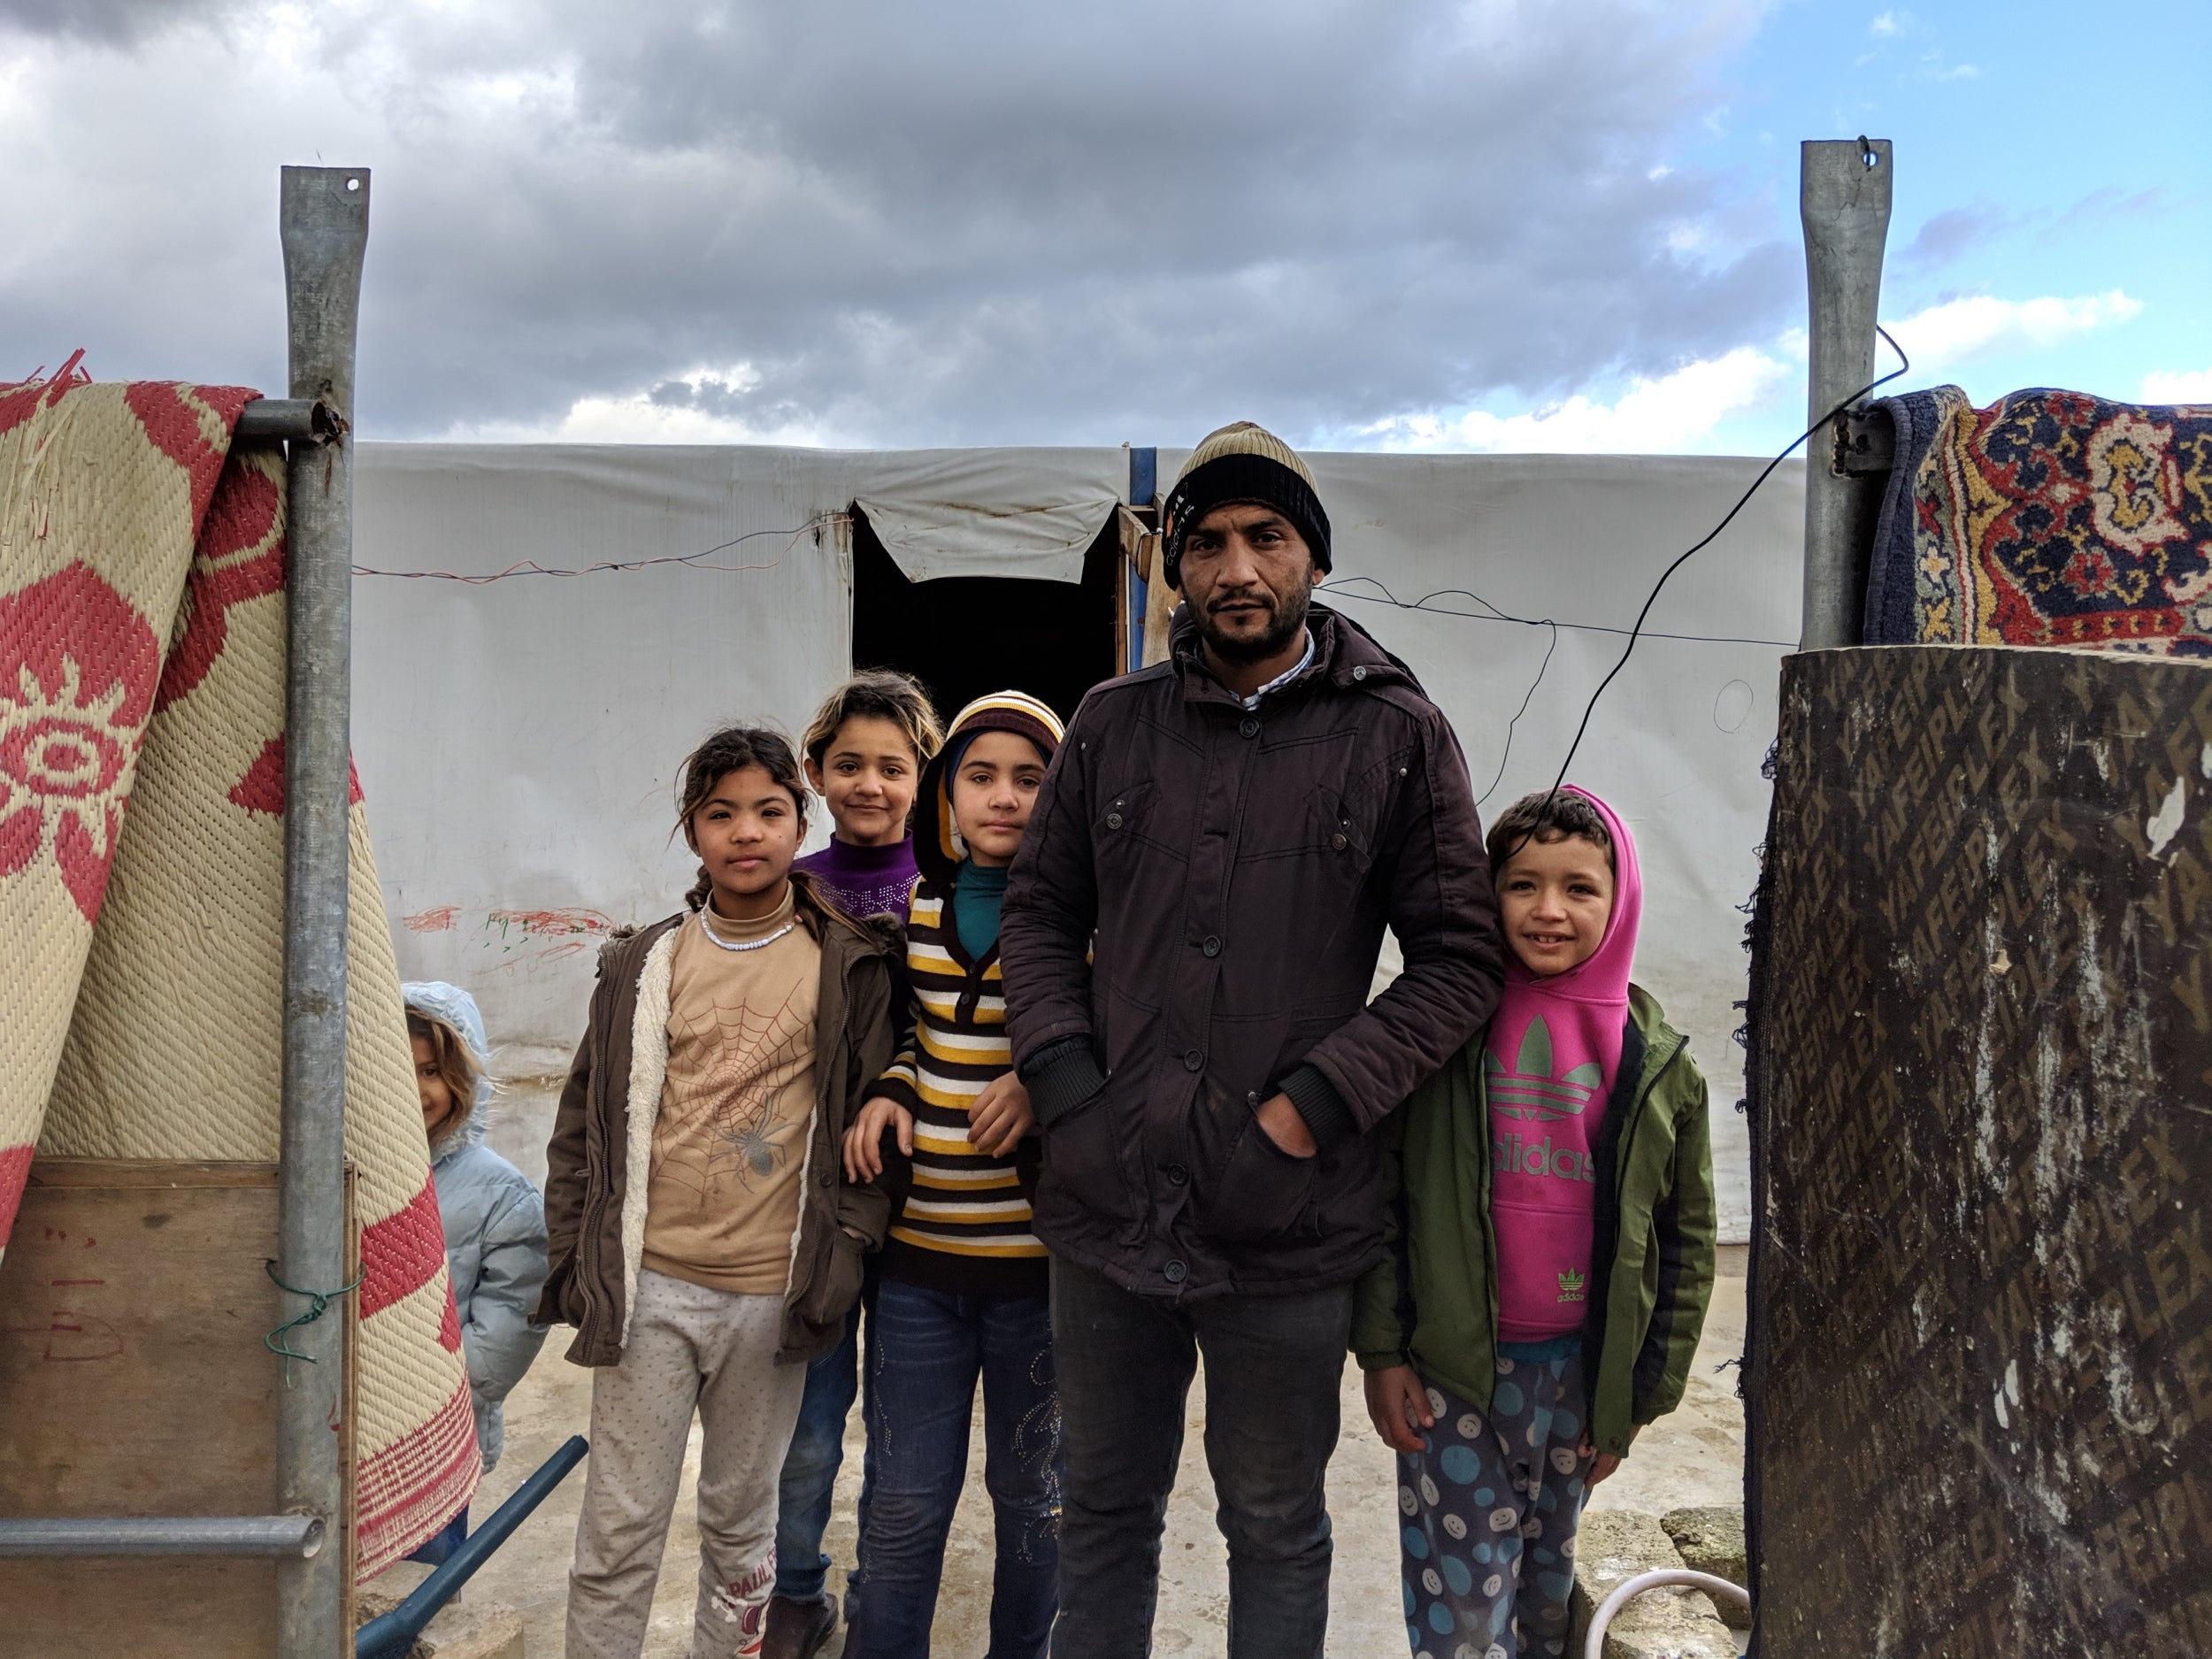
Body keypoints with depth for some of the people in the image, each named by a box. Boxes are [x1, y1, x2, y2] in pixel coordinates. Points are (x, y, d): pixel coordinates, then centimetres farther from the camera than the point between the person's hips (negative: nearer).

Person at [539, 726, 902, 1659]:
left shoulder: (849, 965, -1)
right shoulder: (646, 965, 4)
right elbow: (587, 1118, 9)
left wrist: (844, 1250, -6)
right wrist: (574, 1250, 5)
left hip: (771, 1293, -1)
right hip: (648, 1284, 1)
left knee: (741, 1517, 15)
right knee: (618, 1528, 6)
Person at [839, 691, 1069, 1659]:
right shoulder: (918, 908, 5)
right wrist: (892, 1091, 1)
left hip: (1038, 1257, -3)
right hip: (919, 1253, 3)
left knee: (1031, 1492, 16)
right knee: (901, 1505, 11)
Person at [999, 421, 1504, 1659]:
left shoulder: (1398, 735, -4)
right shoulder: (1115, 724, 4)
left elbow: (1461, 956, -3)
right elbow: (1042, 913, 11)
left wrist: (1316, 1103, -13)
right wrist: (1063, 1078, -3)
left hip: (1289, 1230, -2)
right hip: (1104, 1210, 3)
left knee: (1277, 1529, 17)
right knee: (1106, 1509, 21)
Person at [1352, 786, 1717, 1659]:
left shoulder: (1657, 1060, -1)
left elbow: (1686, 1238, 6)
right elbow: (1380, 1197, -3)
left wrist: (1643, 1388, 5)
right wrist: (1382, 1352, -6)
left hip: (1580, 1375, 3)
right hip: (1448, 1372, -2)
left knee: (1547, 1582, 19)